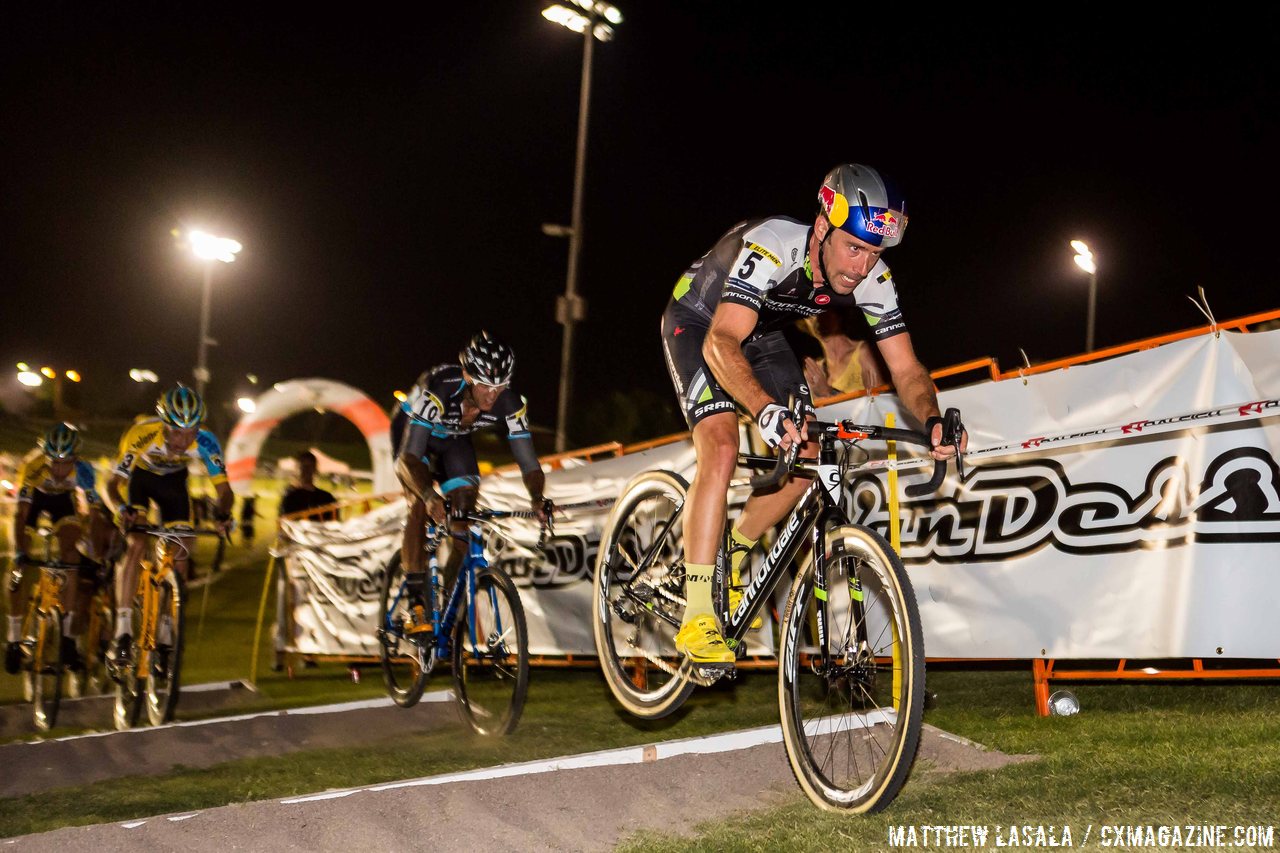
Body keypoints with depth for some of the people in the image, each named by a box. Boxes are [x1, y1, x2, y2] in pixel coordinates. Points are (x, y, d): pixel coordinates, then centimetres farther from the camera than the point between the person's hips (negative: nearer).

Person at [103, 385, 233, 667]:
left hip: (173, 481, 3)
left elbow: (223, 488, -26)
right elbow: (112, 485, -34)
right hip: (139, 477, -2)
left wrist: (222, 513, -48)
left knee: (180, 555, -6)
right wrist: (121, 509, -55)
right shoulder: (142, 435, -38)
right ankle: (122, 632, -22)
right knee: (136, 544, -21)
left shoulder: (205, 442, -33)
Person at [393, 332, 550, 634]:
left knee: (465, 514, -9)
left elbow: (529, 463, -29)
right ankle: (417, 605, -22)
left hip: (453, 439, 4)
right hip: (411, 430, -4)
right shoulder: (438, 389, -43)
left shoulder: (509, 403, -32)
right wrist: (430, 496, -64)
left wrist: (537, 498, -50)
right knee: (420, 505, -25)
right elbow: (409, 457, -46)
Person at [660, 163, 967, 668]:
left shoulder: (871, 280, -23)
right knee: (722, 448, -25)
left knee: (806, 458, -5)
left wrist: (932, 420, -41)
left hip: (761, 335, 6)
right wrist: (766, 410, -66)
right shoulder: (772, 248, -40)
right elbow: (721, 344, -50)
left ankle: (728, 563, 18)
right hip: (698, 324, -6)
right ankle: (697, 617, -22)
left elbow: (905, 368, -20)